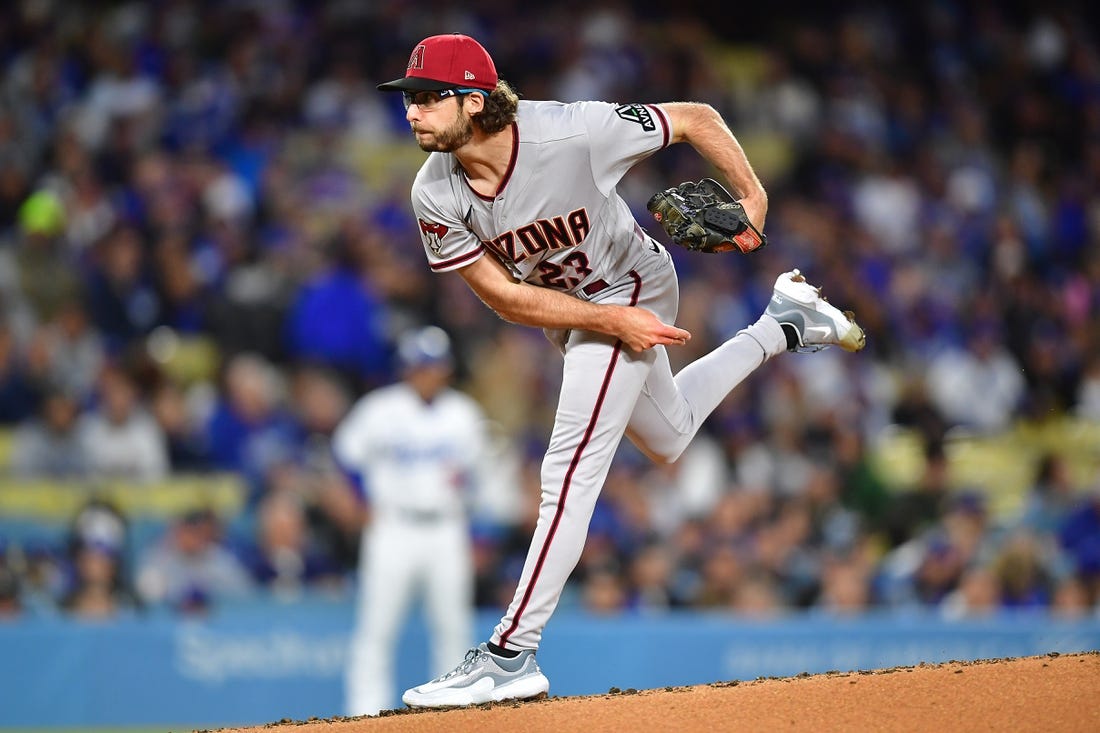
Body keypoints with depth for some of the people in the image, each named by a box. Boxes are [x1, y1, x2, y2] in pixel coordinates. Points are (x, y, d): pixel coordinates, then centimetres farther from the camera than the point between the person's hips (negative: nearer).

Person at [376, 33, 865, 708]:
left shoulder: (572, 134, -35)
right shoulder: (435, 196, -23)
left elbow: (696, 118, -21)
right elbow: (505, 296, -17)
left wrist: (752, 198, -26)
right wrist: (609, 322, -25)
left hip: (630, 292, -6)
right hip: (570, 313, 6)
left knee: (570, 471, -15)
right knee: (669, 438, 26)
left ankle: (512, 655, -13)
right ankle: (783, 326, 46)